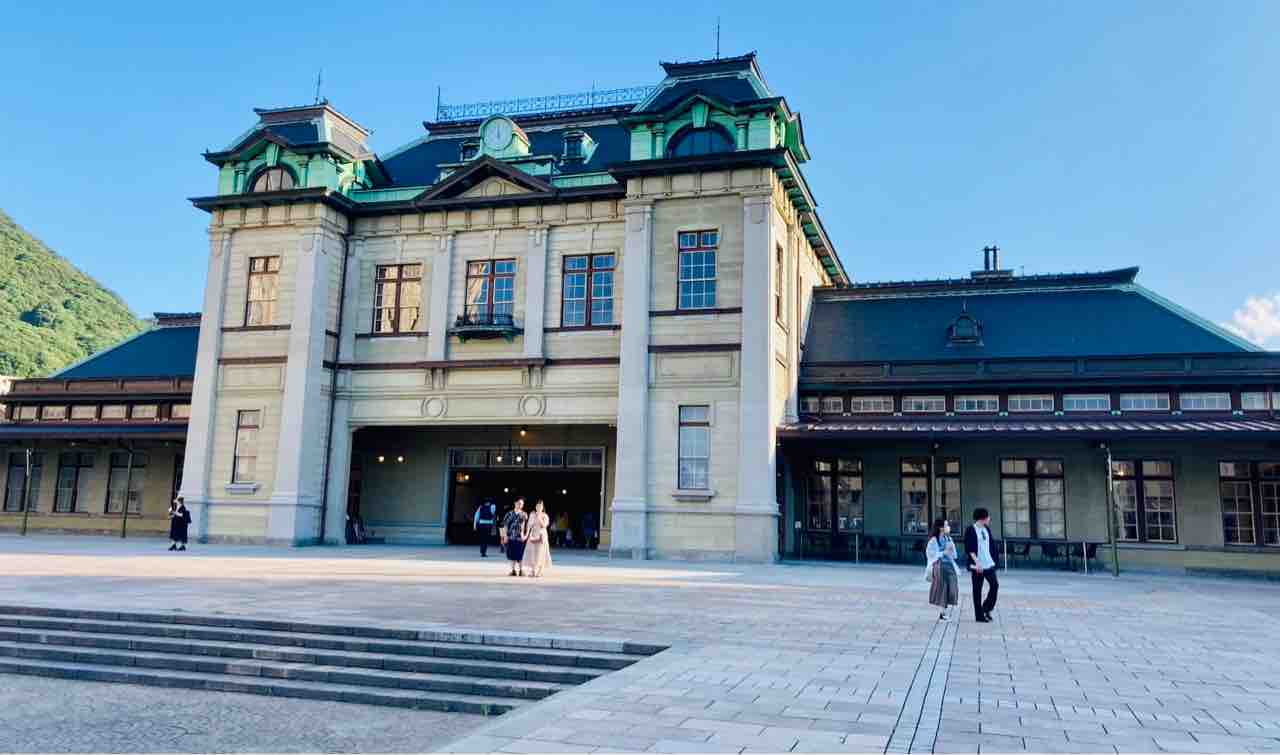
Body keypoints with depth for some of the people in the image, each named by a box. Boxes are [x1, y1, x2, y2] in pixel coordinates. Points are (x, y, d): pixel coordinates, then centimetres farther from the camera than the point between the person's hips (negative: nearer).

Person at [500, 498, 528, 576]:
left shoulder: (524, 515, 5)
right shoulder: (510, 513, 4)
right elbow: (505, 525, 3)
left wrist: (524, 536, -9)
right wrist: (505, 536, -2)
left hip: (520, 537, 0)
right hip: (511, 537, 1)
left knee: (520, 555, 0)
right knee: (512, 555, 3)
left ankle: (520, 570, 10)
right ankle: (513, 570, 11)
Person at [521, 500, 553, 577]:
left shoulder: (545, 516, 1)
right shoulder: (532, 515, 7)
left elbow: (544, 525, -13)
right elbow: (529, 525, 5)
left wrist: (539, 517, -16)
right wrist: (526, 535, -4)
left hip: (541, 536, -2)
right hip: (533, 535, 2)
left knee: (540, 554, -4)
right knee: (532, 553, -1)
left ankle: (539, 572, 1)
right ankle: (532, 571, 5)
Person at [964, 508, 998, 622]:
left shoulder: (986, 529, 11)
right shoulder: (971, 530, -10)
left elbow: (990, 546, 18)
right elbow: (969, 549, -15)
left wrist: (992, 561, 16)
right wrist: (976, 562, -23)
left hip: (989, 563, 6)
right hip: (977, 565, -6)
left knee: (995, 585, -2)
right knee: (977, 590, 1)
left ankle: (986, 609, 16)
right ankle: (979, 616, 8)